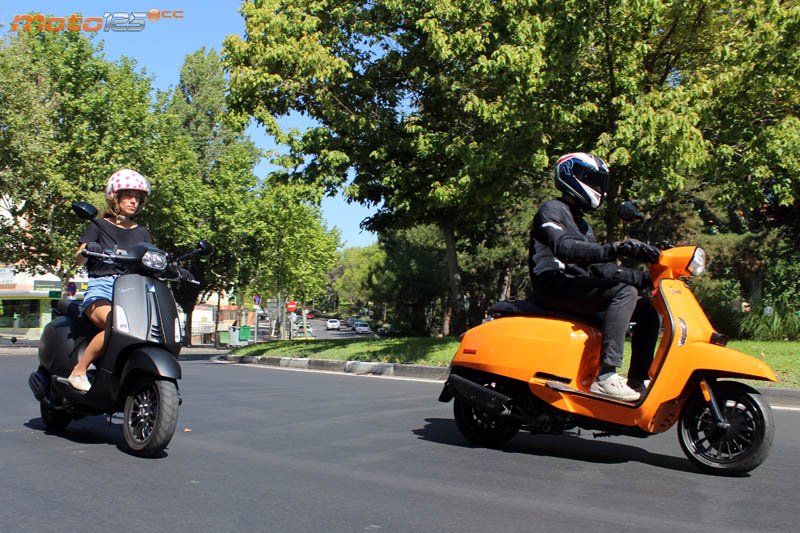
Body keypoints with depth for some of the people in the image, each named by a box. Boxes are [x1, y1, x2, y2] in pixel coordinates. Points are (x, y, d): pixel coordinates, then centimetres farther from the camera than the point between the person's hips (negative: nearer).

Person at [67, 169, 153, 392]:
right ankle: (78, 372, -17)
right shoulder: (99, 226, 11)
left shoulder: (142, 233, 22)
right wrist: (86, 250, -23)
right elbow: (78, 259, 0)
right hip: (101, 289, -3)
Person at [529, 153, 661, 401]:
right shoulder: (552, 210, 1)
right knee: (624, 292, -28)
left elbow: (603, 268, 21)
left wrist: (647, 278, 8)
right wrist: (613, 249, -33)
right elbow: (563, 247, -21)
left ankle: (638, 381, -2)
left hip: (578, 288, 9)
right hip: (554, 285, -9)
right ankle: (605, 375, -35)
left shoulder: (582, 225, 29)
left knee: (649, 310, 1)